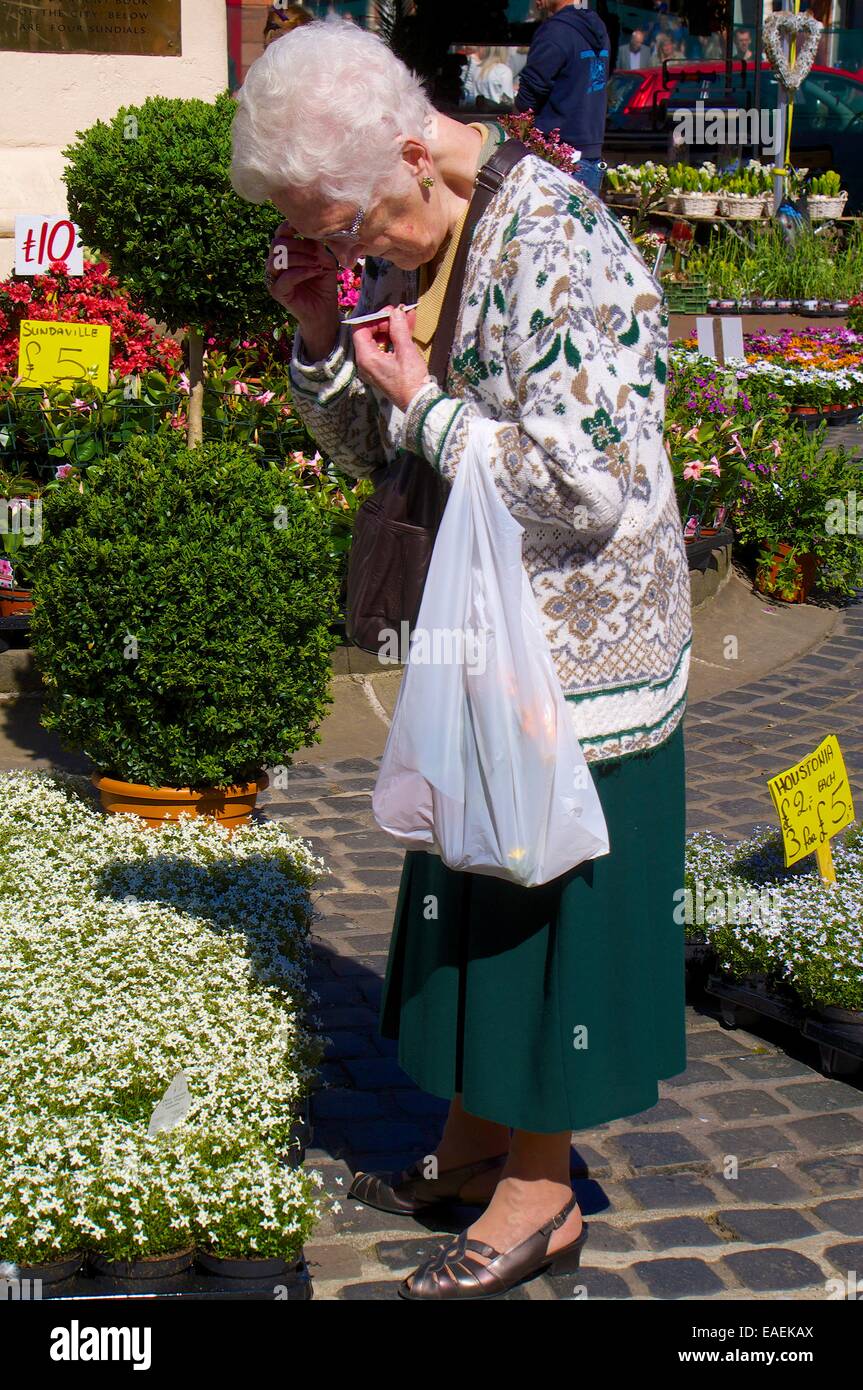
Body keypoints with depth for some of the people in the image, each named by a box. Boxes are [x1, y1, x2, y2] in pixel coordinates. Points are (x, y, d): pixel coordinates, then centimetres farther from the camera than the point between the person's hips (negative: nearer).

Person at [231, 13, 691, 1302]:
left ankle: (541, 1192, 20)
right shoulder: (410, 240, 4)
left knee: (542, 902, 3)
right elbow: (368, 446, 12)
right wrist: (320, 337, -5)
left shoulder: (555, 248, -23)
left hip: (569, 652, -9)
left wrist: (424, 401, -21)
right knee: (469, 895, 18)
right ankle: (474, 1144, 35)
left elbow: (585, 489, -28)